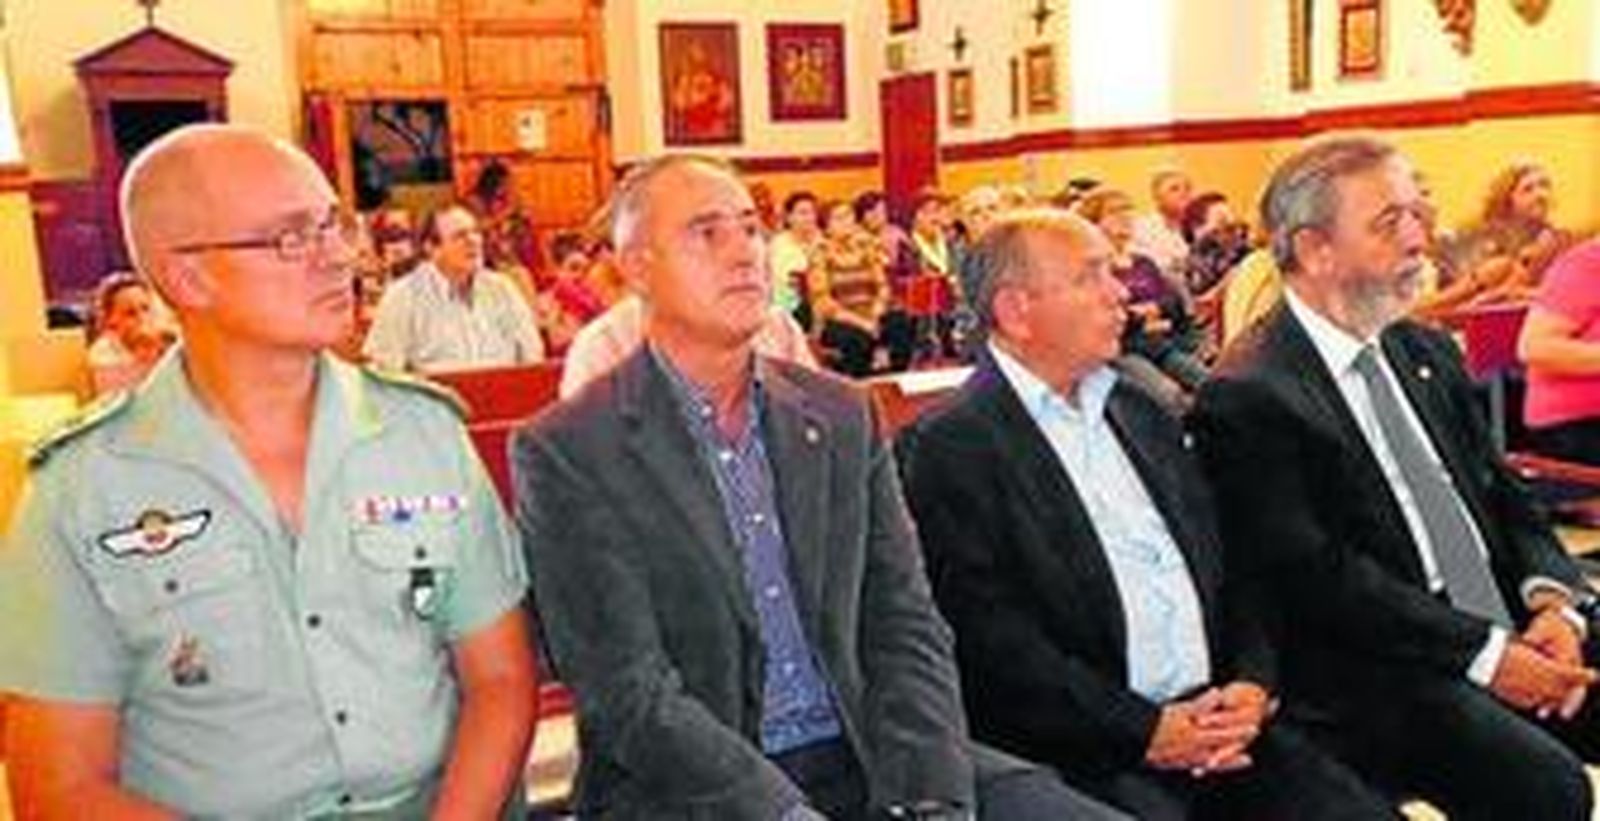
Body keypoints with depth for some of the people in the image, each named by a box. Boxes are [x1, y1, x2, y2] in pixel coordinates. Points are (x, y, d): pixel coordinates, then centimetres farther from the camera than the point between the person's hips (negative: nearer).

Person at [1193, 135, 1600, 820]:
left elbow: (1503, 495, 16)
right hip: (1377, 674, -7)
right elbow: (1313, 577, -16)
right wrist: (1483, 654, -16)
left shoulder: (1426, 352, 15)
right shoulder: (1246, 397, -12)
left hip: (1513, 634, 8)